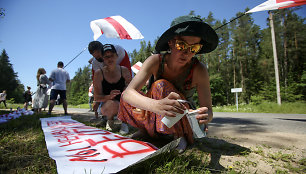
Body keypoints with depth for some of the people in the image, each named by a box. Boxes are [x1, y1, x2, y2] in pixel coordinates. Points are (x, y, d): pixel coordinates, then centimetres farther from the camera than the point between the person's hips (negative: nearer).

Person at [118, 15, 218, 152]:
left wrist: (205, 117, -46)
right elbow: (128, 93, -33)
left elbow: (208, 112, -20)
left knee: (161, 86, -28)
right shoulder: (156, 61, -21)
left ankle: (179, 136, -12)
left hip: (183, 123, -2)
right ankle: (146, 130, 6)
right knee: (127, 100, -18)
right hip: (157, 117, 2)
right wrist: (156, 105, -54)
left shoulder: (199, 70, -22)